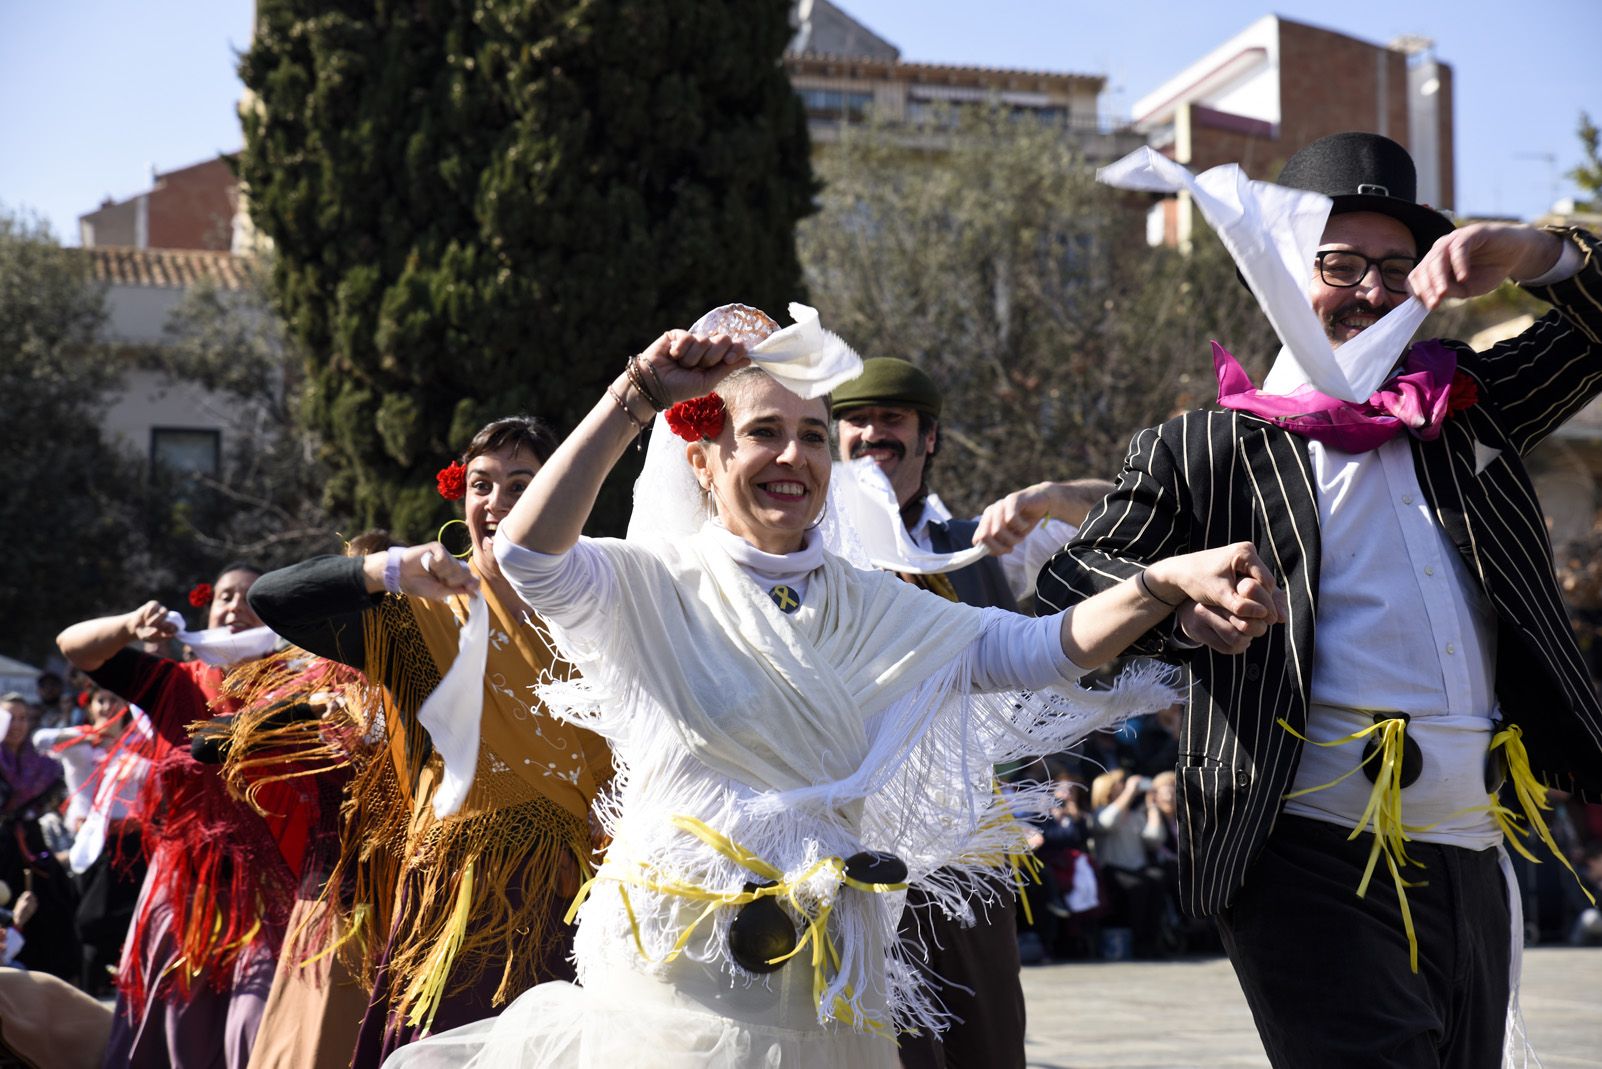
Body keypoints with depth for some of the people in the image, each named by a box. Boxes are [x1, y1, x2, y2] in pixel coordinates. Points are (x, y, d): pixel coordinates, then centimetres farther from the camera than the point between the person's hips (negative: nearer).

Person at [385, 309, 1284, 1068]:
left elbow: (1040, 650, -1)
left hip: (820, 983, 4)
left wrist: (1167, 584, -18)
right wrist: (635, 398, -26)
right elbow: (527, 554, -22)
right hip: (673, 958, -4)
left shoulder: (869, 607, 9)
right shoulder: (656, 586, -2)